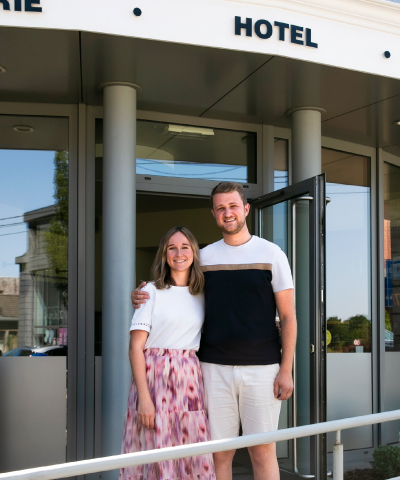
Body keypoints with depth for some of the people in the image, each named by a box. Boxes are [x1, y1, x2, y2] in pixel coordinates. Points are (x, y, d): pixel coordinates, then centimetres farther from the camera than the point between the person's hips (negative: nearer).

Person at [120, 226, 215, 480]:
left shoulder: (202, 294, 11)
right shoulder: (152, 292, -1)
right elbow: (136, 347, -6)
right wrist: (144, 396, -14)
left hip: (190, 381, 4)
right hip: (154, 376, -4)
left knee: (196, 458, 2)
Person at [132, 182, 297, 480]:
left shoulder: (271, 254, 2)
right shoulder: (204, 257, 9)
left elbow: (288, 316, 1)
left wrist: (286, 370, -6)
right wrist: (143, 297, 1)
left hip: (261, 368, -2)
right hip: (215, 368, 2)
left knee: (263, 452, 3)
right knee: (219, 453, 6)